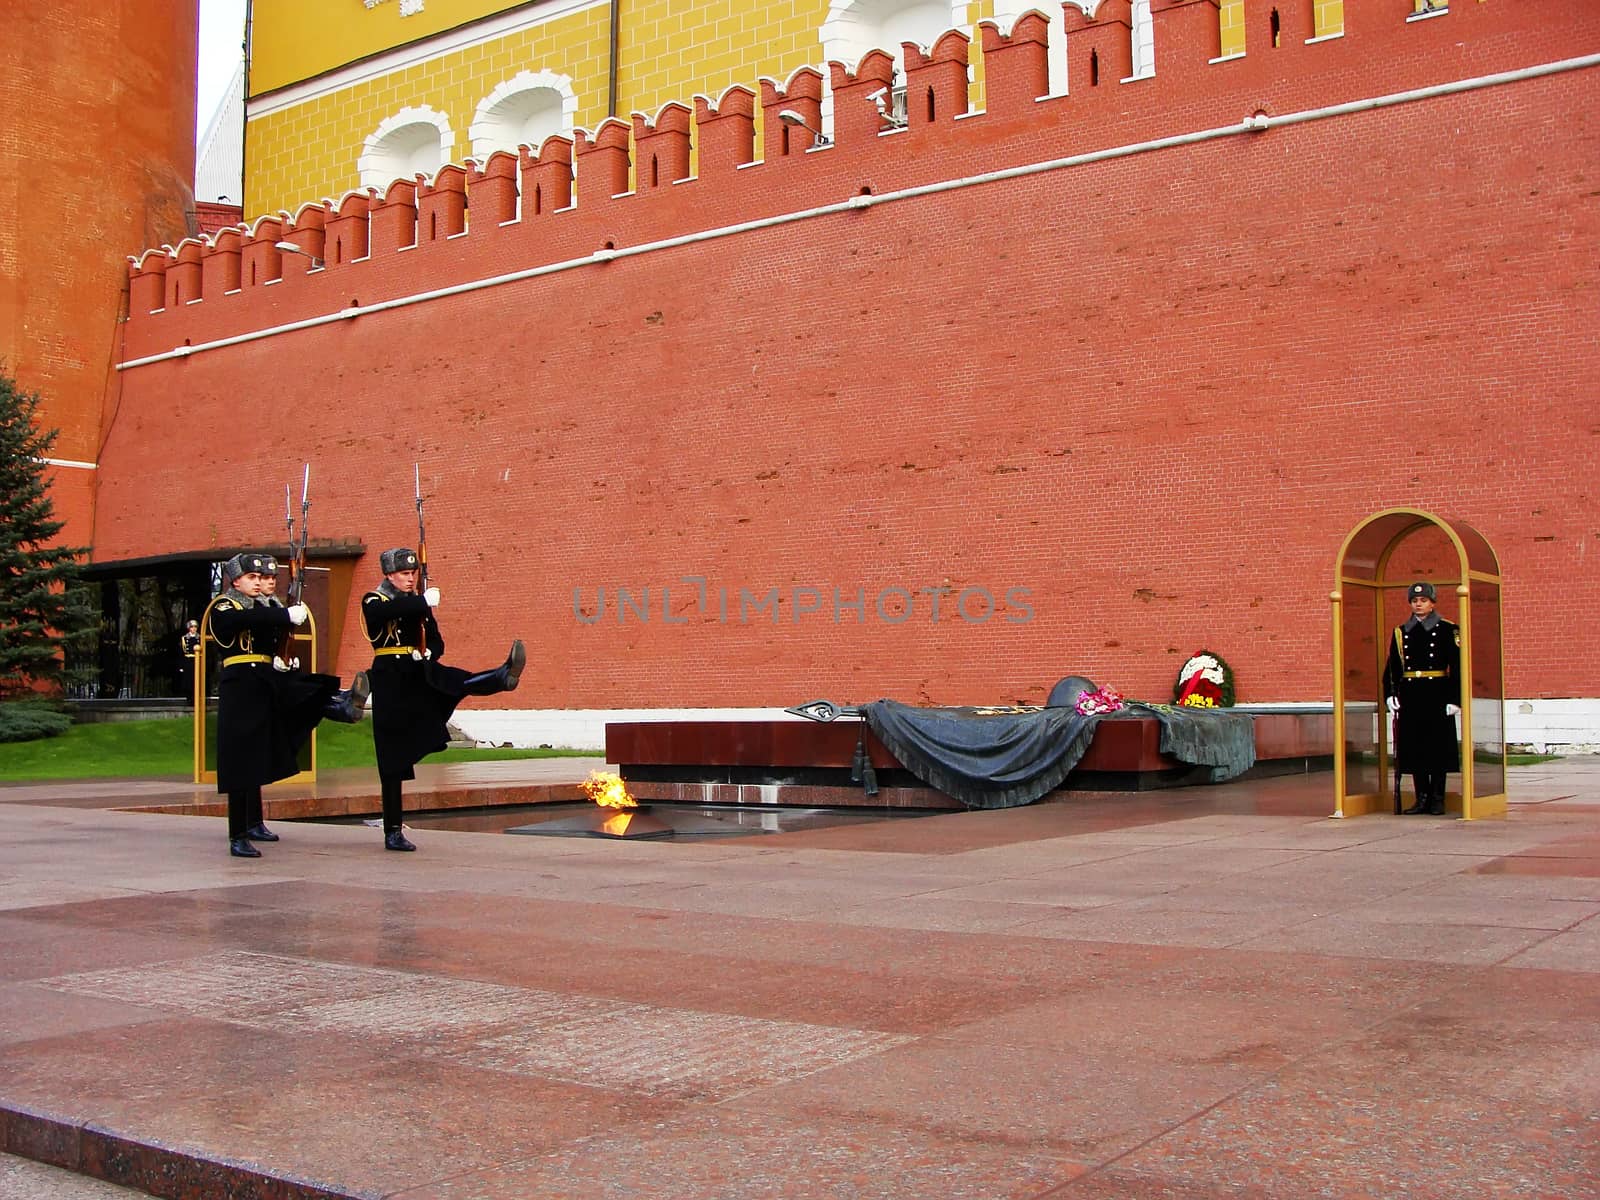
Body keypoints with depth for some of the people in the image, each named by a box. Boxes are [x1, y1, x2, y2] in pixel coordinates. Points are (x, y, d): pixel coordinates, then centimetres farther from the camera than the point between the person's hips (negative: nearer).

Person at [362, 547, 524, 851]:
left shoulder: (419, 603, 16)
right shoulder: (373, 602, 0)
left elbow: (437, 643, 11)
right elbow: (389, 610, -26)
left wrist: (428, 654, -10)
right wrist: (423, 601, -30)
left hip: (420, 674, 6)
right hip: (391, 681, -6)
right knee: (393, 760, -3)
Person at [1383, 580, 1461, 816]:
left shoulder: (1447, 630, 1)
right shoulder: (1401, 632, 12)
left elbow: (1457, 666, -3)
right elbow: (1392, 667, 11)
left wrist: (1454, 699, -10)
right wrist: (1390, 694, -2)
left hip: (1437, 695, -3)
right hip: (1410, 696, 4)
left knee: (1438, 746, -1)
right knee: (1414, 747, 5)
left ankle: (1437, 799, 7)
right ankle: (1422, 798, 12)